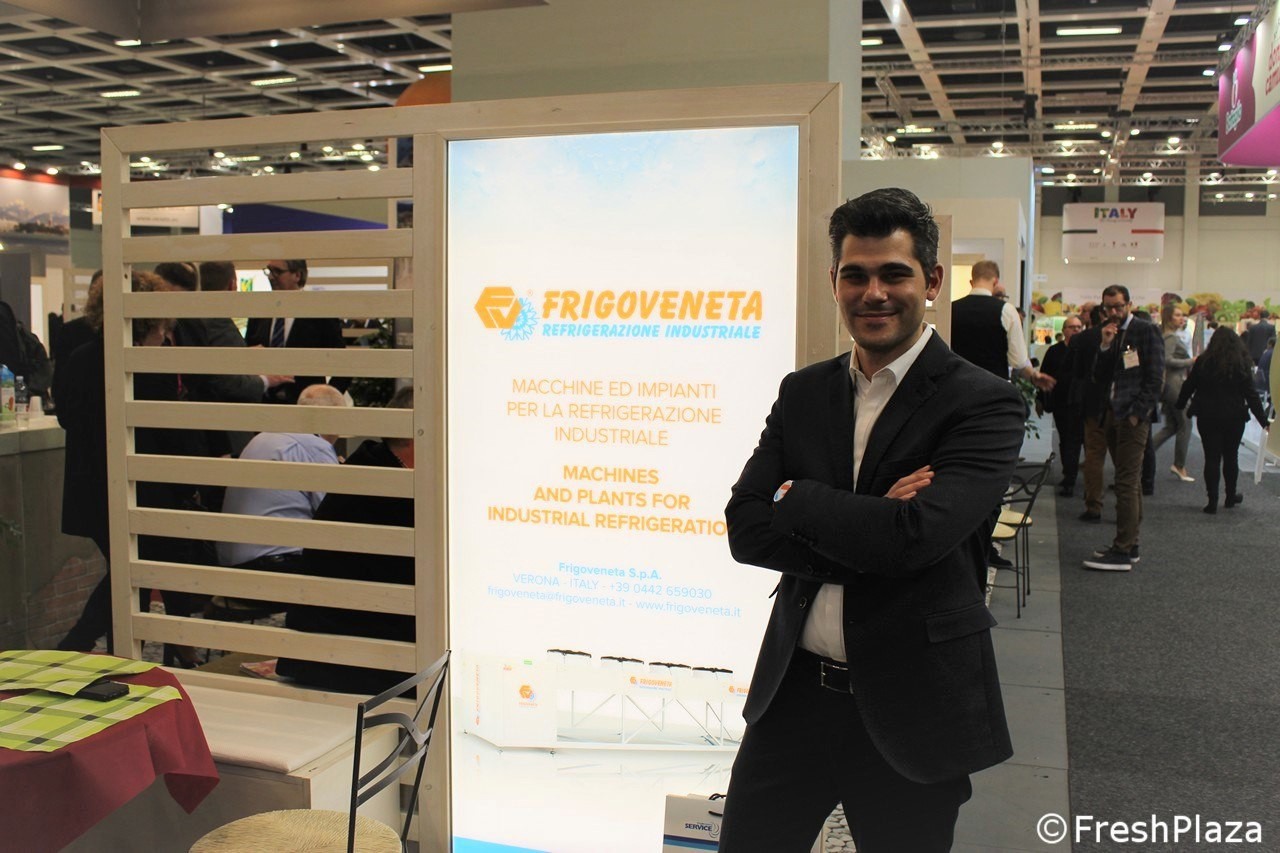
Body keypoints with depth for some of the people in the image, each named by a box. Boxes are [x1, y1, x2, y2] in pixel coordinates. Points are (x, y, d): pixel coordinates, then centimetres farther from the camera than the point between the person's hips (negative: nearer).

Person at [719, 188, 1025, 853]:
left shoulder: (984, 404, -10)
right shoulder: (802, 392, 5)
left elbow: (916, 535, -25)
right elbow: (745, 529, -4)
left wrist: (796, 498, -11)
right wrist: (871, 525, -18)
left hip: (910, 712, -4)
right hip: (793, 693, 4)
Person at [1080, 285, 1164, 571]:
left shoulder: (1146, 331, -3)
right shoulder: (1105, 333, 15)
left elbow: (1155, 376, -8)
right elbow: (1098, 377, 9)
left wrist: (1137, 412, -14)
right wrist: (1104, 347, -5)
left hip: (1133, 416, -7)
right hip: (1110, 415, 7)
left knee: (1127, 483, -9)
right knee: (1129, 482, 13)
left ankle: (1123, 552, -9)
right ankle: (1130, 544, 18)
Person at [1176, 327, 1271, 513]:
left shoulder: (1202, 362, -4)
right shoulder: (1241, 365, -6)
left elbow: (1188, 386, 3)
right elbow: (1251, 395, -5)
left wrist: (1179, 406, 19)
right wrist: (1264, 420, -1)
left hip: (1207, 417, 0)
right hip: (1233, 418, 0)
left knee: (1211, 458, 3)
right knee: (1231, 457, 15)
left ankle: (1212, 501, 0)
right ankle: (1231, 497, 28)